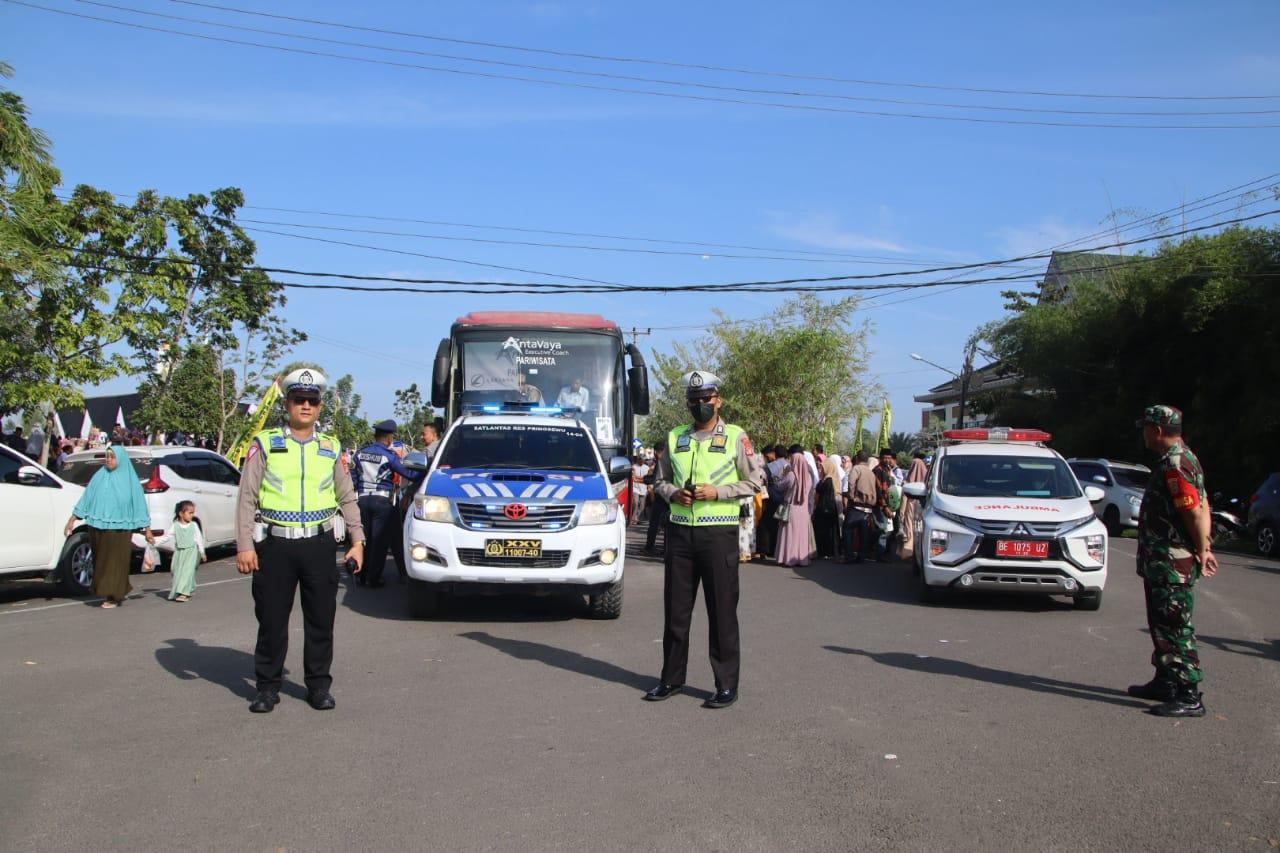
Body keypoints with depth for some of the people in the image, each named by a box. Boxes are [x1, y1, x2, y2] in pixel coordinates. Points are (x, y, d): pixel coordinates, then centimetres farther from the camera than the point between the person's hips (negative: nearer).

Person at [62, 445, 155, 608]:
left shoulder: (129, 480, 2)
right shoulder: (99, 477, 7)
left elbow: (139, 504, 3)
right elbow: (85, 499, 9)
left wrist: (147, 530, 2)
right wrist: (72, 520, 4)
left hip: (119, 529, -3)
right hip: (98, 528, 3)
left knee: (115, 562, -1)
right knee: (101, 561, 8)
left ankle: (114, 597, 8)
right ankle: (109, 594, 22)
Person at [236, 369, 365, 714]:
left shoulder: (330, 448, 11)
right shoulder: (265, 443, 2)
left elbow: (347, 497, 15)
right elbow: (246, 498, -1)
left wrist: (357, 541, 8)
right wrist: (244, 546, -8)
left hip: (319, 545, 2)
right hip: (275, 545, -2)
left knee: (321, 620, 6)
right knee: (272, 620, 5)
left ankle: (318, 685, 19)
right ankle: (268, 687, 19)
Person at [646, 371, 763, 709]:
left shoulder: (736, 437, -1)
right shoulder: (675, 437, 11)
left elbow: (753, 482, -1)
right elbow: (661, 480, 17)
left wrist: (717, 492, -14)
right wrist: (673, 493, -5)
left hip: (719, 532, -4)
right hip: (680, 530, 4)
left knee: (722, 611, 0)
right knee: (675, 608, 10)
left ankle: (727, 685, 8)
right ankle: (672, 678, 22)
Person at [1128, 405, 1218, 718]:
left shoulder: (1174, 464, -20)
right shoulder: (1183, 458, 15)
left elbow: (1195, 513, -23)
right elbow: (1202, 507, 16)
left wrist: (1201, 552, -13)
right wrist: (1204, 549, 14)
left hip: (1172, 565, -11)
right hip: (1163, 562, 11)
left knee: (1176, 629, -7)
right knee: (1163, 625, 19)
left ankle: (1190, 697, -2)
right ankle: (1165, 683, 30)